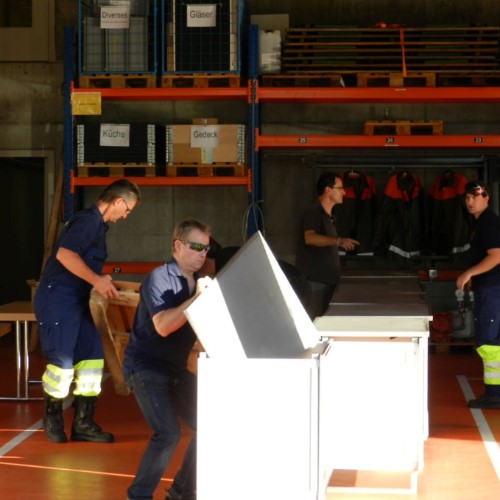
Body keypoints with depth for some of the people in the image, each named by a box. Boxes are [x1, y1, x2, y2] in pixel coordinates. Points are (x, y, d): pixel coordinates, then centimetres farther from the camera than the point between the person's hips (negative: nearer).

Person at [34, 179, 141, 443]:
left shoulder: (96, 223, 15)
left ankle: (83, 423, 11)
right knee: (61, 362, -6)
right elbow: (65, 254, -29)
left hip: (76, 302, 10)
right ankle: (52, 419, 15)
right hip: (57, 300, -10)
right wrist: (97, 280, -24)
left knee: (92, 357, 6)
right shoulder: (88, 220, -17)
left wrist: (102, 281, 21)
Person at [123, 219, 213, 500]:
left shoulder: (199, 282, 9)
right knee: (168, 433, -21)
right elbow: (162, 326, -28)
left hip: (176, 369, 8)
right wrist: (196, 298, -32)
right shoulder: (158, 279, -14)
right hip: (146, 368, -8)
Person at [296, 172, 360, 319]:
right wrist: (338, 241, -37)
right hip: (314, 280, -9)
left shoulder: (328, 215, 19)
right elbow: (309, 238, -29)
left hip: (327, 279, 9)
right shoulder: (313, 212, -11)